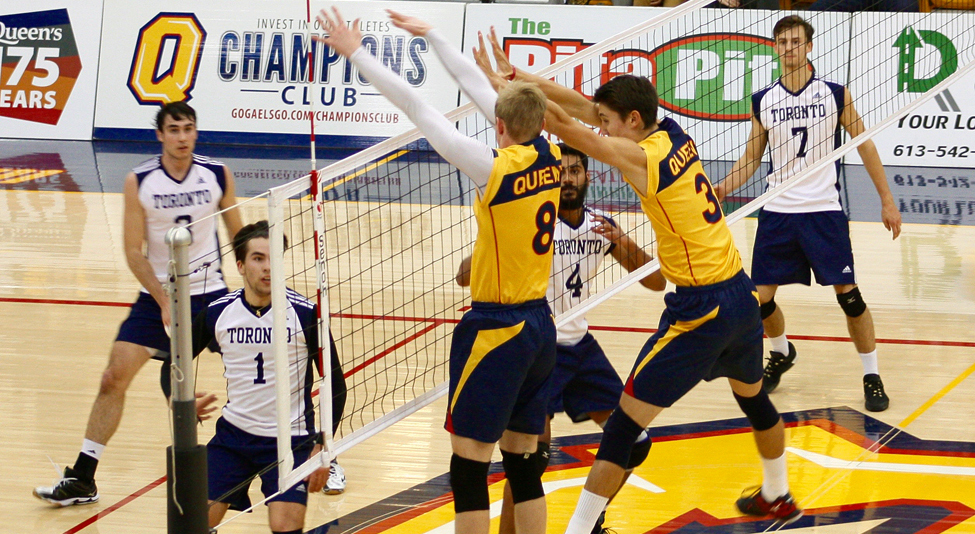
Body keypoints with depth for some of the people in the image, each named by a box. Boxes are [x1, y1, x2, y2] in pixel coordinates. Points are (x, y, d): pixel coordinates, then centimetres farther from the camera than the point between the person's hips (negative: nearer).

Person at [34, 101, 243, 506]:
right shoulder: (139, 182, -8)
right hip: (157, 297, 0)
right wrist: (165, 303, -15)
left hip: (210, 294, 0)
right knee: (114, 378, -6)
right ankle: (82, 480, 3)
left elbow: (239, 236, 8)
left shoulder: (218, 175, -5)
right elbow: (134, 252, -6)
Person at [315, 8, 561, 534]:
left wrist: (356, 53, -9)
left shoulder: (494, 168, -18)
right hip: (541, 325, 8)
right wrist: (430, 34, 19)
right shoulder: (548, 156, 1)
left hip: (495, 329, -8)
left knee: (468, 467, -2)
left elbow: (416, 108, -15)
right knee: (522, 464, 13)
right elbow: (478, 88, 10)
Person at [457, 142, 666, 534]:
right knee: (533, 450, -24)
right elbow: (465, 276, -22)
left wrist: (627, 245, -16)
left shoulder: (601, 226, 2)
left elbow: (656, 282, 3)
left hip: (580, 344, 6)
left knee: (632, 442, 9)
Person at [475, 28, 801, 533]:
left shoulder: (640, 156, -15)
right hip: (742, 295, 9)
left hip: (701, 310, -9)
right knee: (754, 399, 31)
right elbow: (581, 106, 7)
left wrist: (503, 84, -8)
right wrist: (516, 76, 3)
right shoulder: (673, 135, 6)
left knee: (623, 425, -5)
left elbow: (563, 125, -16)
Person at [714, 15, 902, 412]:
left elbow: (865, 145, 4)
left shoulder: (835, 95, -2)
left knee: (849, 295, -9)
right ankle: (782, 354, 33)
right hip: (777, 212, 3)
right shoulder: (763, 102, 4)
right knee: (761, 298, 2)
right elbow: (752, 158, 12)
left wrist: (887, 200, 2)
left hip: (824, 211, -2)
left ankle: (871, 377, 5)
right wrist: (725, 186, -6)